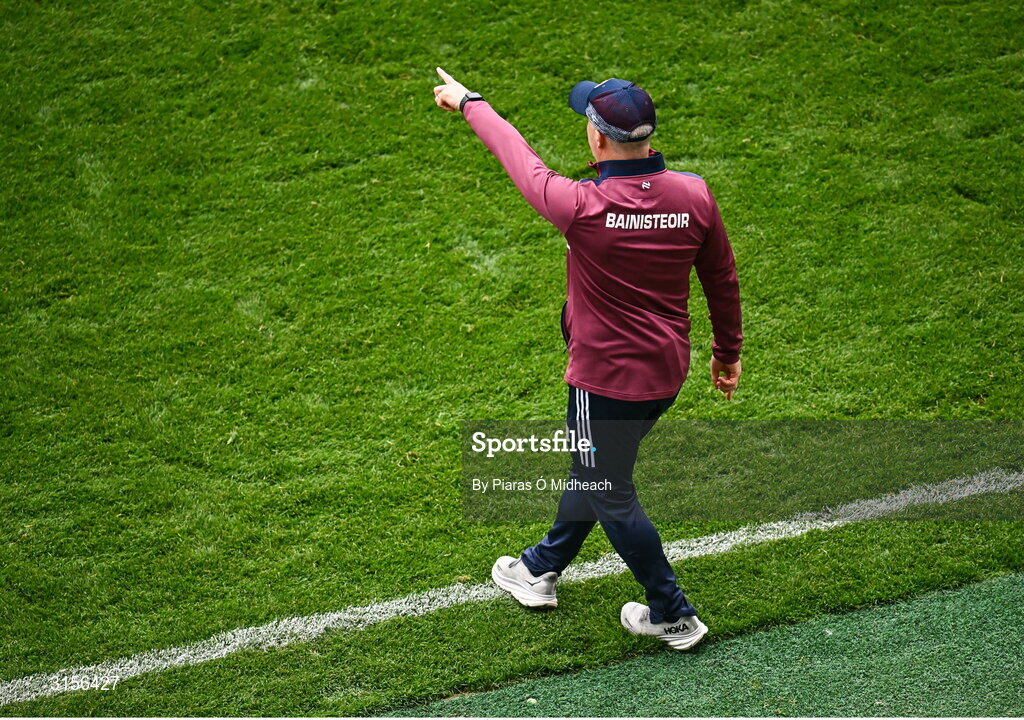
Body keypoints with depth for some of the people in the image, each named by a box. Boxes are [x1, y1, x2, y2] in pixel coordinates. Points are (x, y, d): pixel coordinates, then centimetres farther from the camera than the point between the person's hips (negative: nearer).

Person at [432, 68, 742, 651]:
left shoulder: (583, 207, -26)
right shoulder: (694, 195, -11)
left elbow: (520, 160, -9)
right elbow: (723, 279, 1)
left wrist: (469, 102, 10)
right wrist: (728, 351, 19)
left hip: (608, 379, -7)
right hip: (668, 372, 7)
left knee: (610, 494, 14)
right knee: (592, 465, 26)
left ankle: (673, 614, 24)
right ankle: (542, 570, 47)